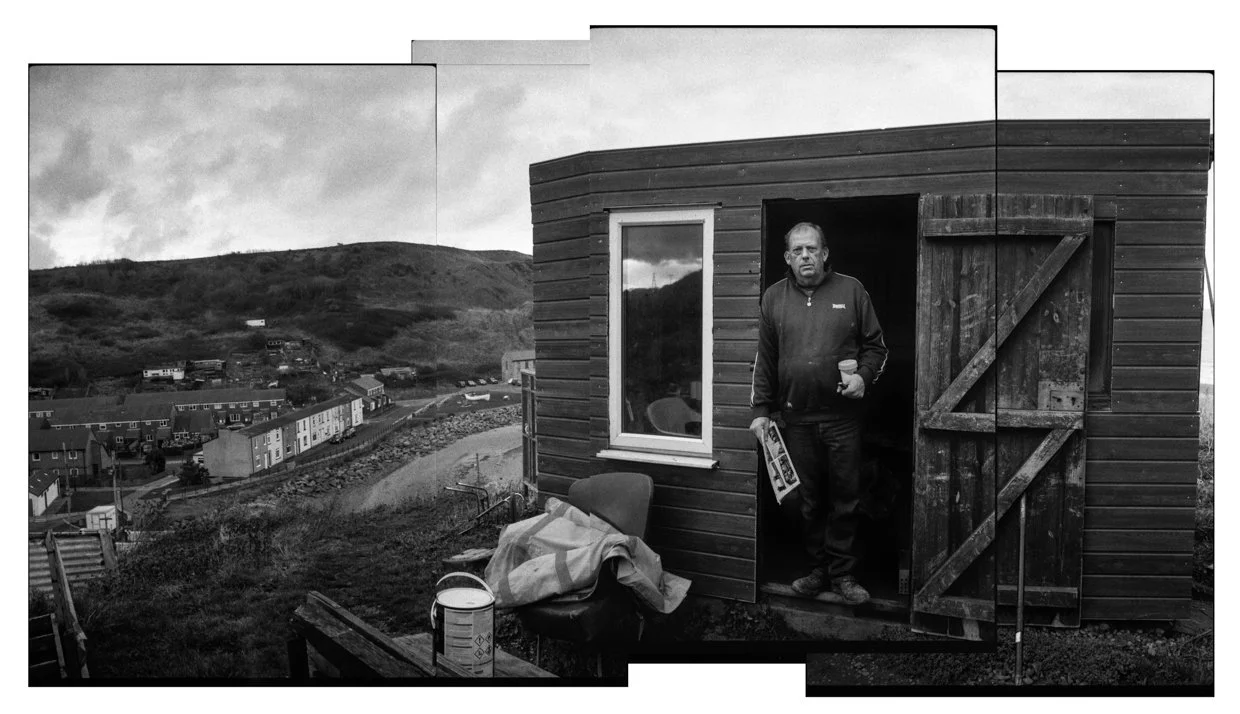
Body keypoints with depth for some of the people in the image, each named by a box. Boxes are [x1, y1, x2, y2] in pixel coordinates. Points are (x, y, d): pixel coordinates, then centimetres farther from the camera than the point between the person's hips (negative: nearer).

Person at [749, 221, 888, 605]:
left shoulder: (851, 290, 3)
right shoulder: (773, 297, 8)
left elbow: (875, 345, 8)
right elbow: (764, 359, 10)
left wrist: (864, 375, -11)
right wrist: (761, 410, 6)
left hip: (843, 415, -1)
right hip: (796, 418, 2)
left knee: (845, 498, 4)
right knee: (809, 499, 9)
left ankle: (843, 573, 16)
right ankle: (819, 567, 22)